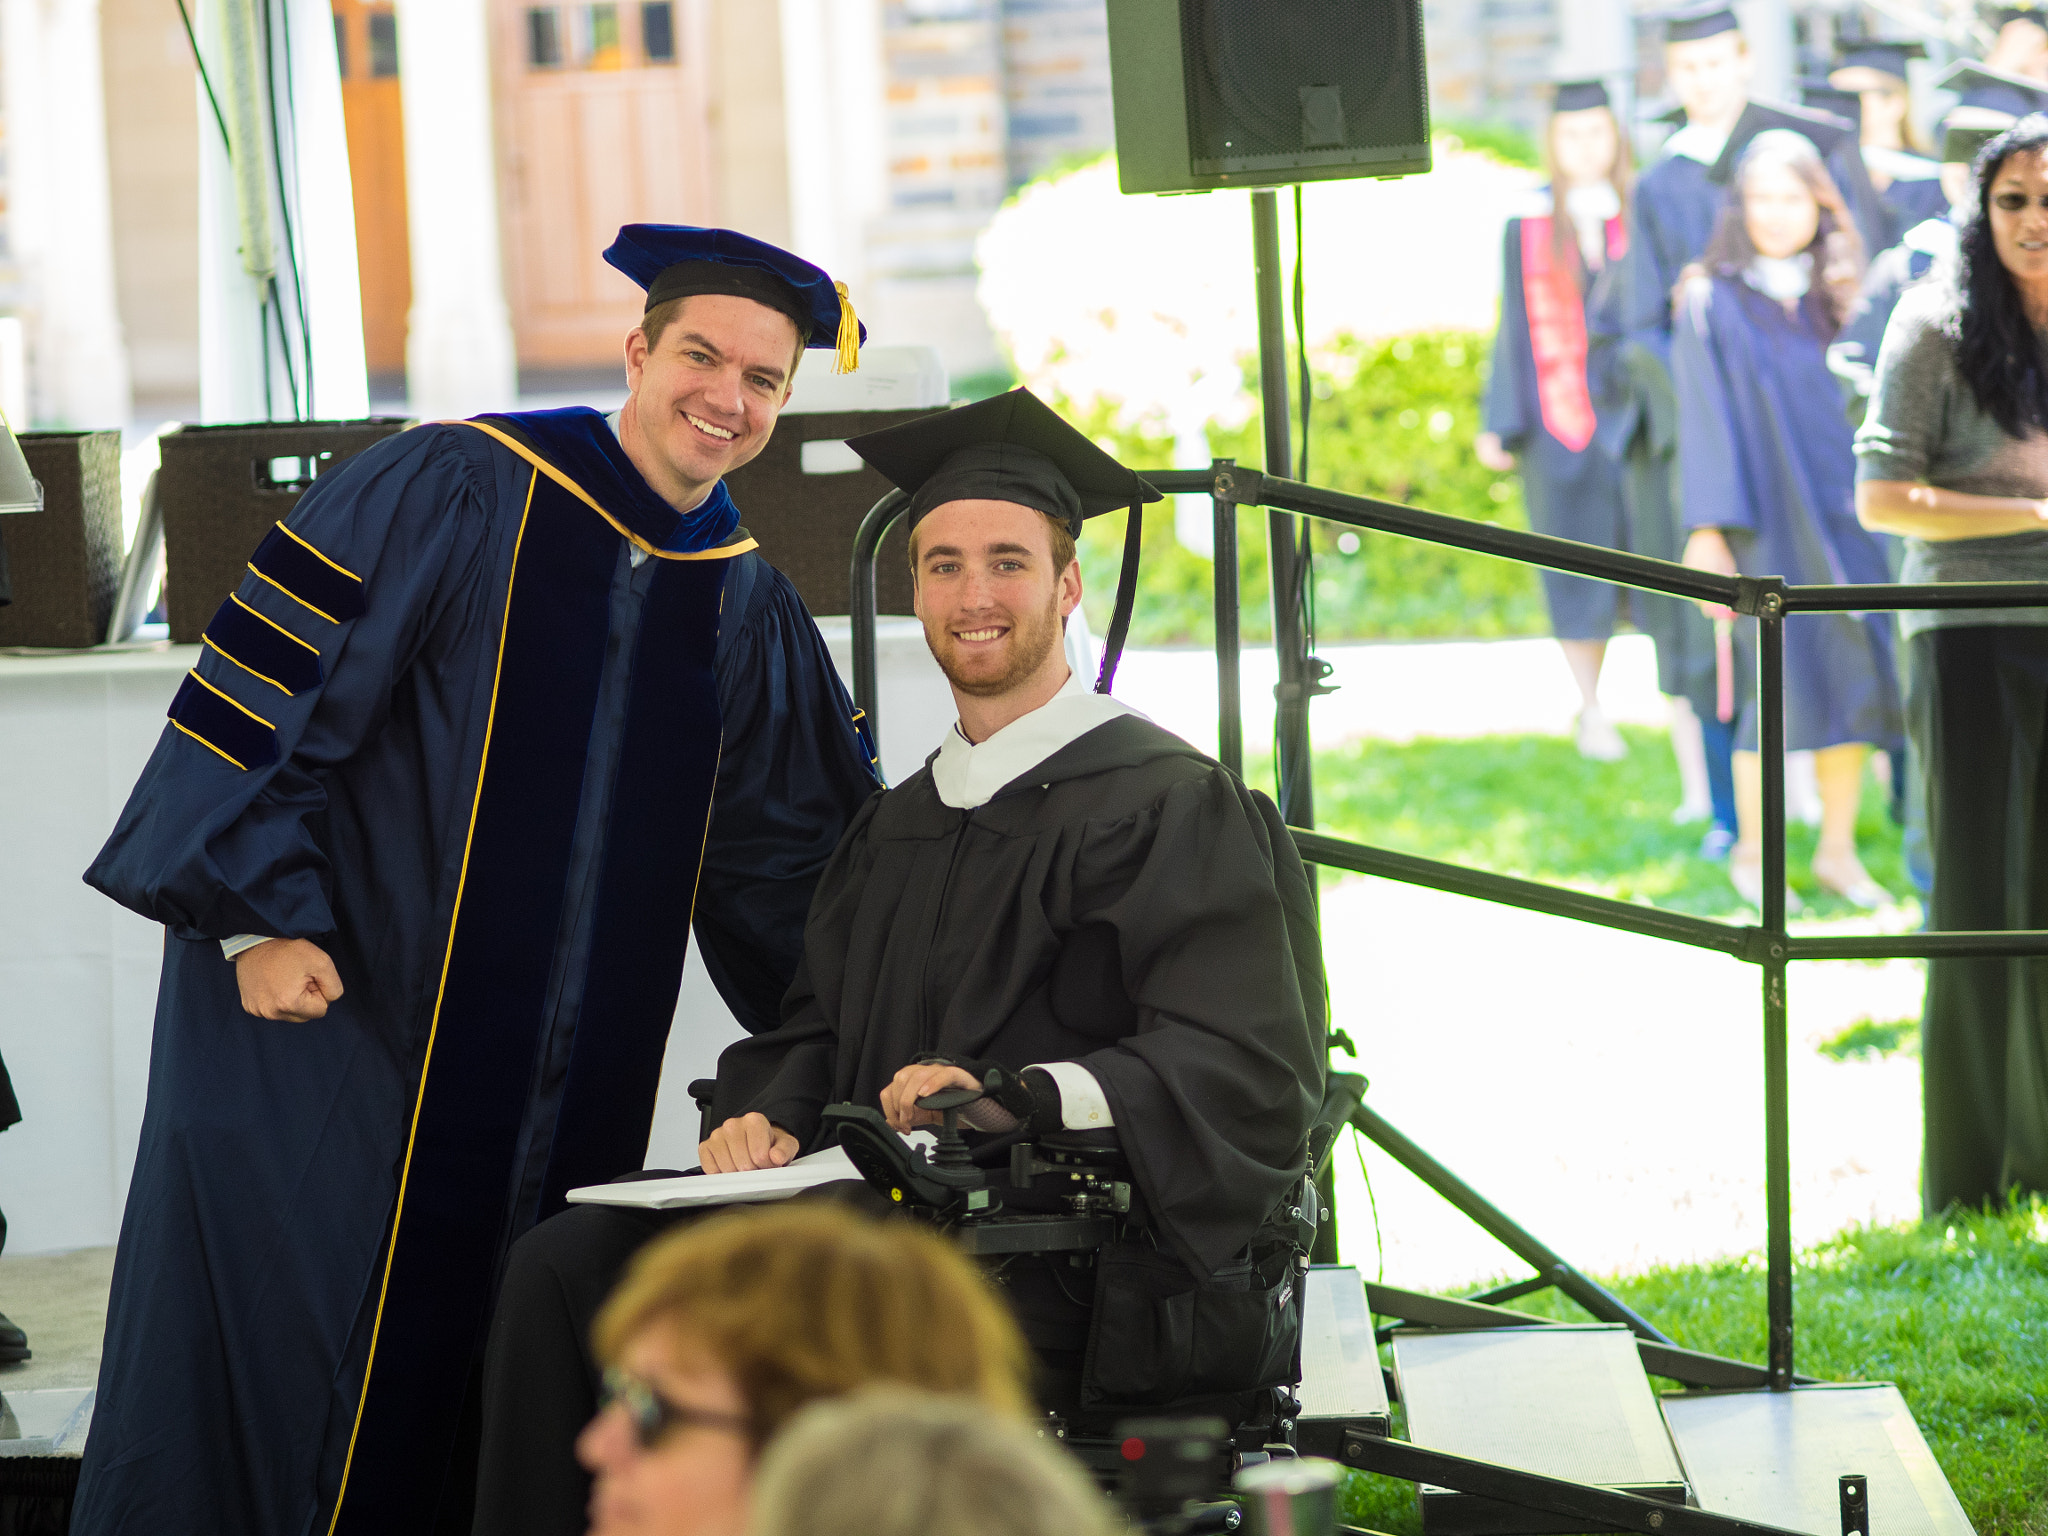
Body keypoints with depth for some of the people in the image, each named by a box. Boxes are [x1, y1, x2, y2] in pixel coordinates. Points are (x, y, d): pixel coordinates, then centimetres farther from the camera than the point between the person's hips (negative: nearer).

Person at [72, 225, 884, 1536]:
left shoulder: (748, 613, 9)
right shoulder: (453, 495, -8)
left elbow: (797, 863, 18)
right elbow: (268, 688, -10)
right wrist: (260, 915, -16)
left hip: (565, 1078, 6)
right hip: (333, 1022, -5)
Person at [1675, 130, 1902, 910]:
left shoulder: (1840, 296, 9)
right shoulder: (1713, 302, -2)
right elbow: (1705, 420, -6)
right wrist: (1707, 528, -14)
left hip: (1842, 514, 4)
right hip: (1768, 519, -4)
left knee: (1853, 677, 2)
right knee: (1778, 684, -5)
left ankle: (1837, 850, 12)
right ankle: (1750, 852, 10)